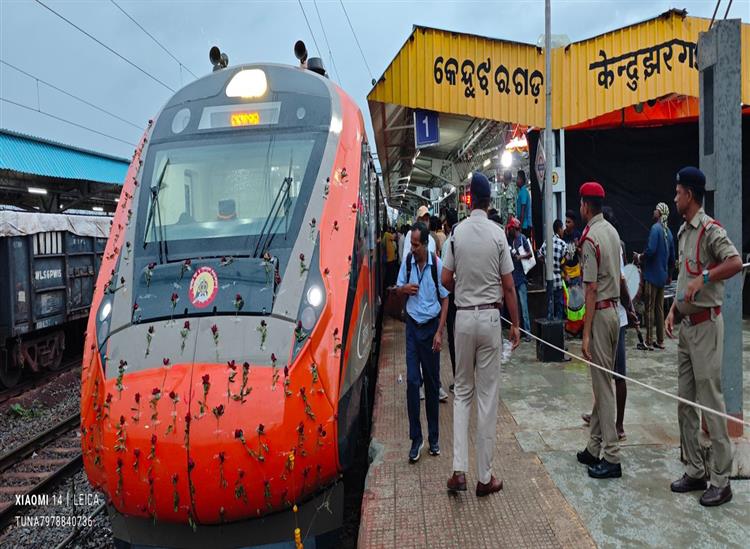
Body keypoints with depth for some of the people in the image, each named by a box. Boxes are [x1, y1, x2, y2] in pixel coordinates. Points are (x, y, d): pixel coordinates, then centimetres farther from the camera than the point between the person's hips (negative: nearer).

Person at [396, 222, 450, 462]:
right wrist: (404, 289, -13)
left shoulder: (437, 265, -12)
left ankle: (434, 438, 22)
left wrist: (439, 332, -10)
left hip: (431, 326, -2)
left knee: (432, 383, 8)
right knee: (412, 381, -2)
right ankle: (416, 439, 8)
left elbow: (445, 300, -5)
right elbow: (399, 288, 12)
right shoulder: (407, 262, -2)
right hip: (413, 325, 2)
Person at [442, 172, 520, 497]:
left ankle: (459, 470, 9)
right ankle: (484, 477, 15)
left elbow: (446, 280, 0)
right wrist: (515, 323, 5)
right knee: (487, 396, 6)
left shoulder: (457, 232, -3)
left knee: (462, 391, 14)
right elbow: (508, 286, -4)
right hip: (490, 316, -1)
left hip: (463, 316, 1)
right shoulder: (497, 234, -6)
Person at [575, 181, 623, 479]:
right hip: (614, 310, 9)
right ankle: (595, 448, 24)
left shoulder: (590, 238, -16)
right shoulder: (612, 231, 11)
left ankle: (611, 458, 4)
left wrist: (586, 333, -18)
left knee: (603, 385, -3)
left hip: (599, 313, -9)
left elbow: (591, 289, -19)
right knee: (601, 382, 14)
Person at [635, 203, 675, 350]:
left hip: (652, 274, -8)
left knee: (649, 309, -4)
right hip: (663, 276, 8)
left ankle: (649, 342, -1)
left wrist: (640, 258, -5)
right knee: (659, 308, 13)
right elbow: (672, 256, 17)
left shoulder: (655, 228, -14)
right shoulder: (668, 232, 12)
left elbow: (650, 250, -25)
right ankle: (660, 341, 18)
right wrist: (670, 275, 26)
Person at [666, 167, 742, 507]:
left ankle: (721, 481, 6)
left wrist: (704, 278, -27)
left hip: (705, 323, -9)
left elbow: (736, 263, -27)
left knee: (710, 401, -4)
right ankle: (694, 472, 23)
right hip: (686, 325, 10)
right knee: (685, 402, 12)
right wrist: (673, 310, 13)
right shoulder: (683, 231, 16)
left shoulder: (710, 229, -12)